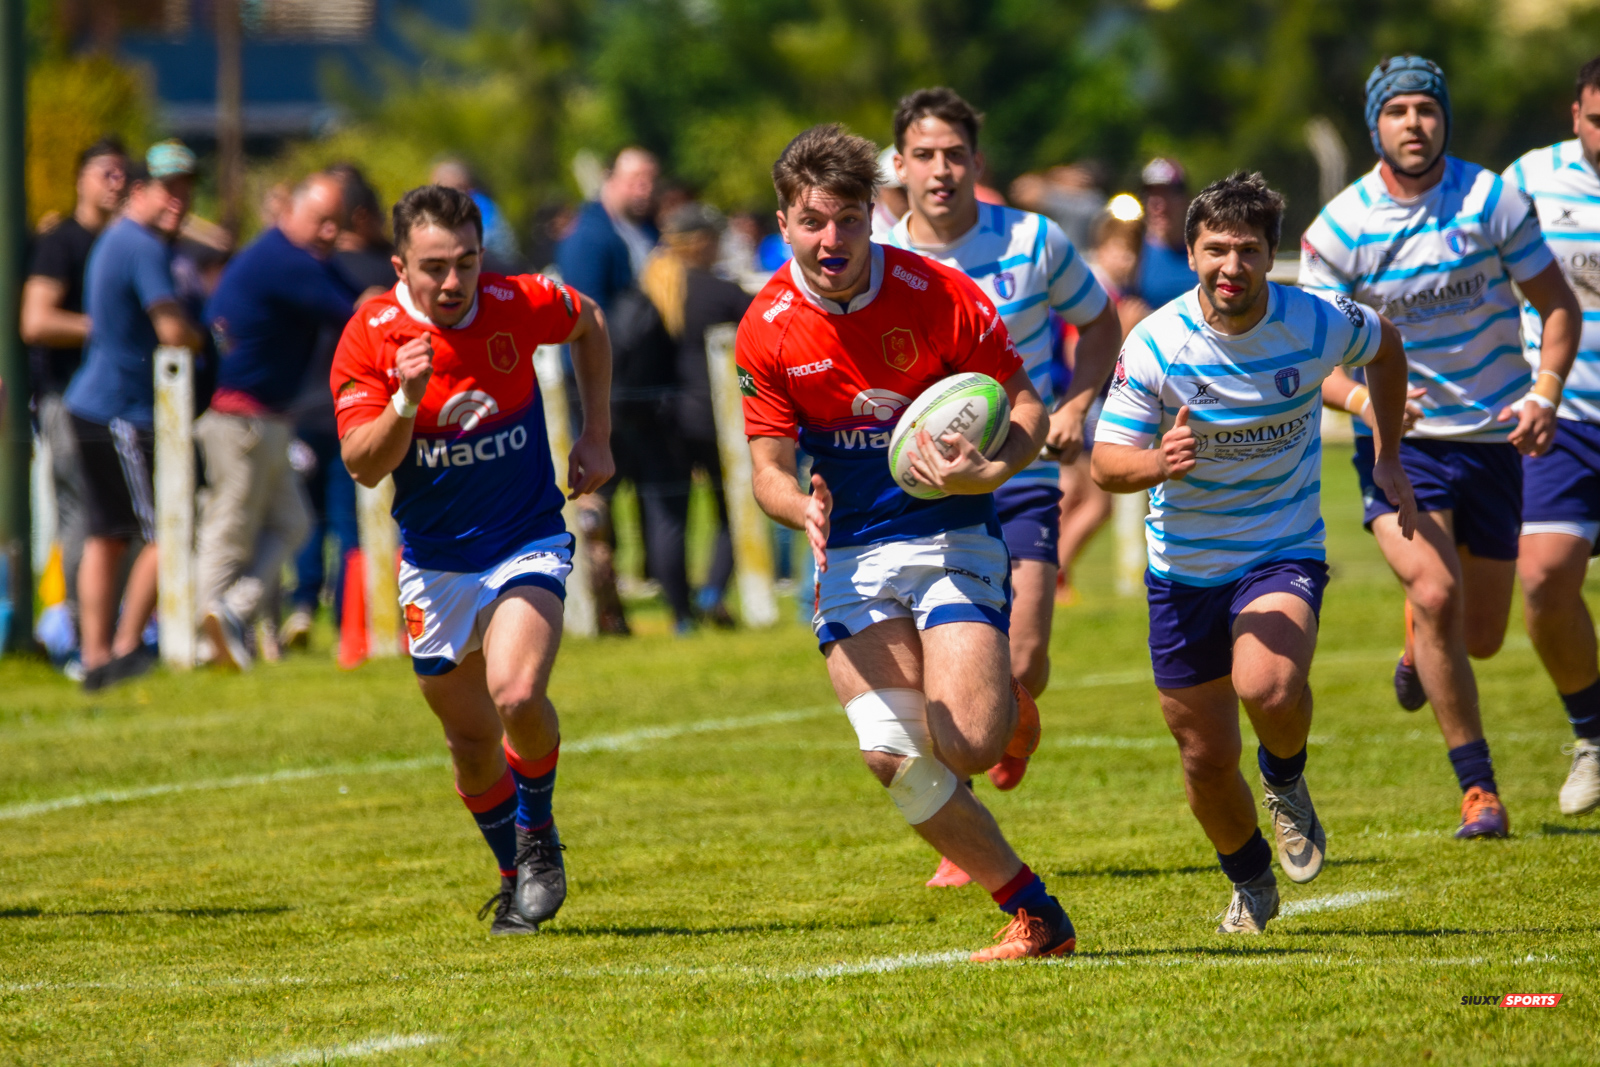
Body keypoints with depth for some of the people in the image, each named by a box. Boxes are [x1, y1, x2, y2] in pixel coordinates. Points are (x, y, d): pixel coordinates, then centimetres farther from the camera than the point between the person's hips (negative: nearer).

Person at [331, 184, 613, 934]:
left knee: (516, 695, -25)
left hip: (527, 543, -2)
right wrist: (406, 400, -38)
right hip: (435, 561, 2)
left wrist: (596, 437, 8)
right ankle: (515, 874, 35)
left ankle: (538, 836, 3)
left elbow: (588, 324, 12)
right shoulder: (369, 338, -14)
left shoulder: (518, 306, -12)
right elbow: (364, 465, -20)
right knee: (472, 741, 10)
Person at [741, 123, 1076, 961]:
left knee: (967, 749, -19)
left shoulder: (939, 297, -10)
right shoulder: (766, 331, -3)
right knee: (891, 755, -14)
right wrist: (803, 508, -23)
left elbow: (1026, 411, -3)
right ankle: (1035, 915, -1)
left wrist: (983, 473, -23)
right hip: (851, 555, 2)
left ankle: (1008, 705, 21)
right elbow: (769, 467, 0)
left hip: (951, 538, -2)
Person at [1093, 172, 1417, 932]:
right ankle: (1250, 882, 36)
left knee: (1267, 689, -31)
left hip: (1284, 552, -1)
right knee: (1207, 758, 6)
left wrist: (1387, 460, 12)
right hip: (1184, 569, 1)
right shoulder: (1156, 344, -16)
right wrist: (1159, 463, -37)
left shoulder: (1317, 325, -12)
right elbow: (1106, 463, -15)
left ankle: (1287, 782, 4)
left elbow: (1385, 347, 12)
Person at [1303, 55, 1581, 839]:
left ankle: (1418, 644, 48)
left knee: (1479, 636, 8)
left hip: (1491, 435, 2)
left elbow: (1557, 305, 1)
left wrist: (1544, 394, -15)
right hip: (1400, 441, -2)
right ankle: (1478, 789, -12)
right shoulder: (1337, 229, -8)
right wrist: (1363, 398, -25)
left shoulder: (1492, 202, -8)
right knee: (1437, 595, -23)